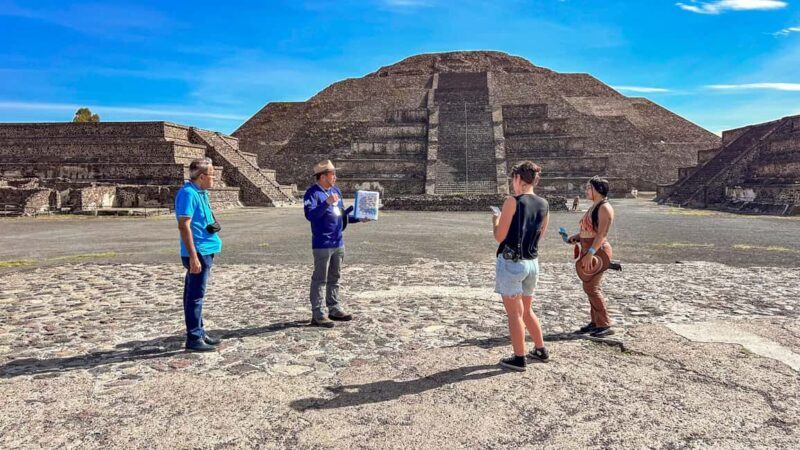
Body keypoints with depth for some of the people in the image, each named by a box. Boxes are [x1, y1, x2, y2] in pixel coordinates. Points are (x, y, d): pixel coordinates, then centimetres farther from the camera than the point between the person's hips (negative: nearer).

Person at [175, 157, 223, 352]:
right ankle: (193, 338, 4)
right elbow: (184, 226, -21)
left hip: (206, 251, 10)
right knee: (195, 296, -4)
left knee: (195, 294, 16)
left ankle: (199, 332, 25)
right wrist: (193, 257, -23)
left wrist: (213, 225, 10)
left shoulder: (201, 192, 14)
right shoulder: (188, 193, -15)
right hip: (197, 252, -10)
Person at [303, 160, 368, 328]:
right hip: (322, 245, -8)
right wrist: (327, 203, -30)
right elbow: (310, 215, -23)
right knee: (320, 280, -3)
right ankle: (317, 315, 3)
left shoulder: (336, 191, 13)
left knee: (334, 278, 16)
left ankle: (334, 309, 26)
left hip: (338, 243, 8)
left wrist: (359, 219, 10)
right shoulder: (312, 193, -11)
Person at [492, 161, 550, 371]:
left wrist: (496, 220, 8)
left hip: (511, 262, -7)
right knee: (526, 310, 22)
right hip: (532, 263, 7)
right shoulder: (544, 205, 5)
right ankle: (540, 350, 31)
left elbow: (499, 236, -12)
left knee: (515, 314, 3)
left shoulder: (513, 201, -14)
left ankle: (519, 358, 10)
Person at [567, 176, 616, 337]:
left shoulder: (604, 207, -13)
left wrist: (590, 253, -28)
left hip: (597, 250, -10)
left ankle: (605, 325, -3)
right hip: (588, 250, 10)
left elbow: (601, 234, -22)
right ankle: (595, 322, 20)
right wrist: (577, 236, 7)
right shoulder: (593, 207, 17)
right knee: (590, 287, 12)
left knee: (591, 287, -10)